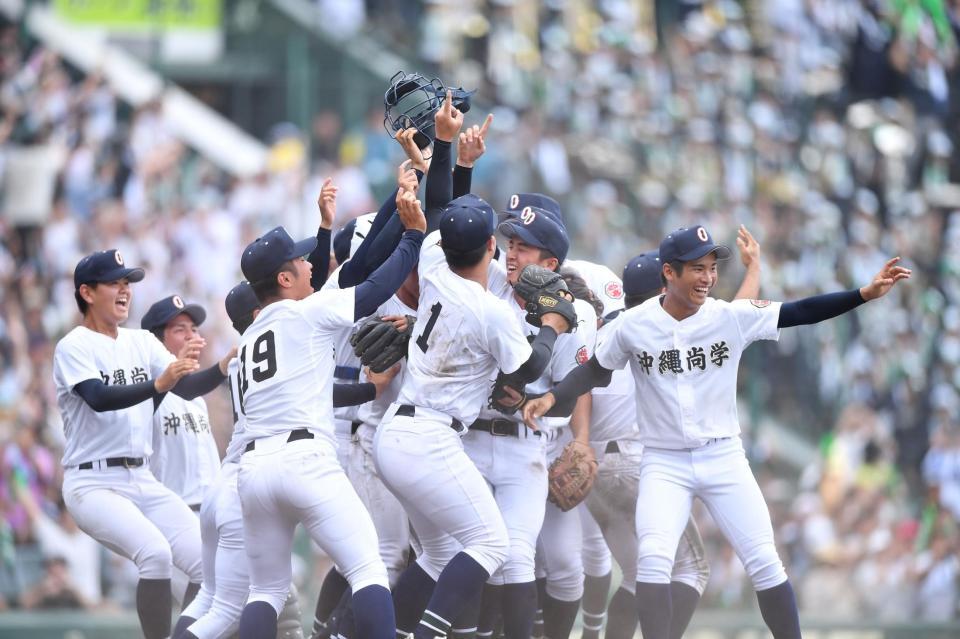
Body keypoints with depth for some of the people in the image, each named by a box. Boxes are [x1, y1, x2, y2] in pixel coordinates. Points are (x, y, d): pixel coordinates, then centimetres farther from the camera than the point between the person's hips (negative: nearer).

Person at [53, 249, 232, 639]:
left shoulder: (142, 343, 12)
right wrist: (158, 385, -40)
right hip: (93, 484, -7)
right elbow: (99, 399, -26)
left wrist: (225, 367, -20)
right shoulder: (74, 347, -8)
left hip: (142, 481, 7)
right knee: (155, 552, -29)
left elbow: (188, 388, 0)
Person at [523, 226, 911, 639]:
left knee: (764, 561, -2)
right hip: (664, 464, -1)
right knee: (653, 558, -19)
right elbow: (595, 372, 7)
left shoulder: (733, 317, -7)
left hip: (724, 460, 1)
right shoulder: (634, 326, -7)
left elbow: (801, 313, -9)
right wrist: (552, 398, -9)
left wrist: (865, 294, -18)